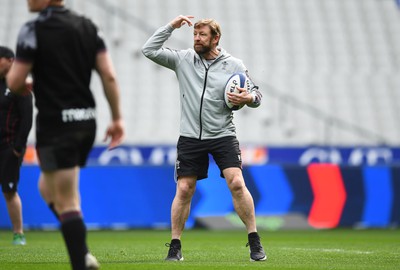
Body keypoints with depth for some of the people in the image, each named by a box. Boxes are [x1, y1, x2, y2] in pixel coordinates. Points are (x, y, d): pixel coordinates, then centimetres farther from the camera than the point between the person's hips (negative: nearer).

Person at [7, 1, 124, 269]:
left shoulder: (34, 29, -10)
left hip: (55, 124, -7)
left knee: (66, 202, -3)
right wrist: (117, 118, 7)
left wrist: (13, 73, 13)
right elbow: (109, 76, 2)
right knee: (48, 188, 22)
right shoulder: (87, 26, 8)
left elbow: (14, 83, -10)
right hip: (87, 122, 7)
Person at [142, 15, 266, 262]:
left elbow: (256, 95, 7)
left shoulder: (234, 65, 1)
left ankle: (255, 243, -7)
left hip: (223, 135, -2)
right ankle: (175, 246, 10)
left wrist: (249, 98, -16)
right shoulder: (183, 59, 4)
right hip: (190, 137, 2)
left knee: (236, 183, -16)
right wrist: (171, 26, -5)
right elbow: (149, 50, 0)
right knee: (184, 190, -1)